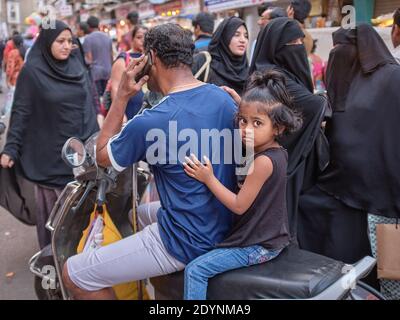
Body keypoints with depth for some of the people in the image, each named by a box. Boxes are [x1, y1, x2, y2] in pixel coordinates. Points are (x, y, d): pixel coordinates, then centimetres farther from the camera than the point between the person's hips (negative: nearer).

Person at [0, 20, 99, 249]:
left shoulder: (77, 64, 4)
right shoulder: (32, 71, -9)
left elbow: (90, 104, 13)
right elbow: (20, 112, -8)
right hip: (50, 153, -4)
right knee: (53, 207, 7)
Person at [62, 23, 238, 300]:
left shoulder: (149, 123, -24)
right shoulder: (224, 98, -2)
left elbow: (103, 156, -3)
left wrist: (122, 96, -6)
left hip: (187, 243, -8)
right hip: (224, 227, 8)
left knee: (74, 274, 1)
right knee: (140, 214, 35)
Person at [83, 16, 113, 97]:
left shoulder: (88, 38, -7)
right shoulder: (107, 37, 9)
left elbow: (89, 59, -12)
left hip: (95, 71, -5)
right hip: (107, 71, 5)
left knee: (97, 96, -4)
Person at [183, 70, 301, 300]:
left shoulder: (263, 161, -25)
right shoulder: (278, 152, 3)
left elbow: (239, 205, -21)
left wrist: (208, 178, -19)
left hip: (258, 247, -10)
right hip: (273, 238, 10)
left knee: (195, 270, -10)